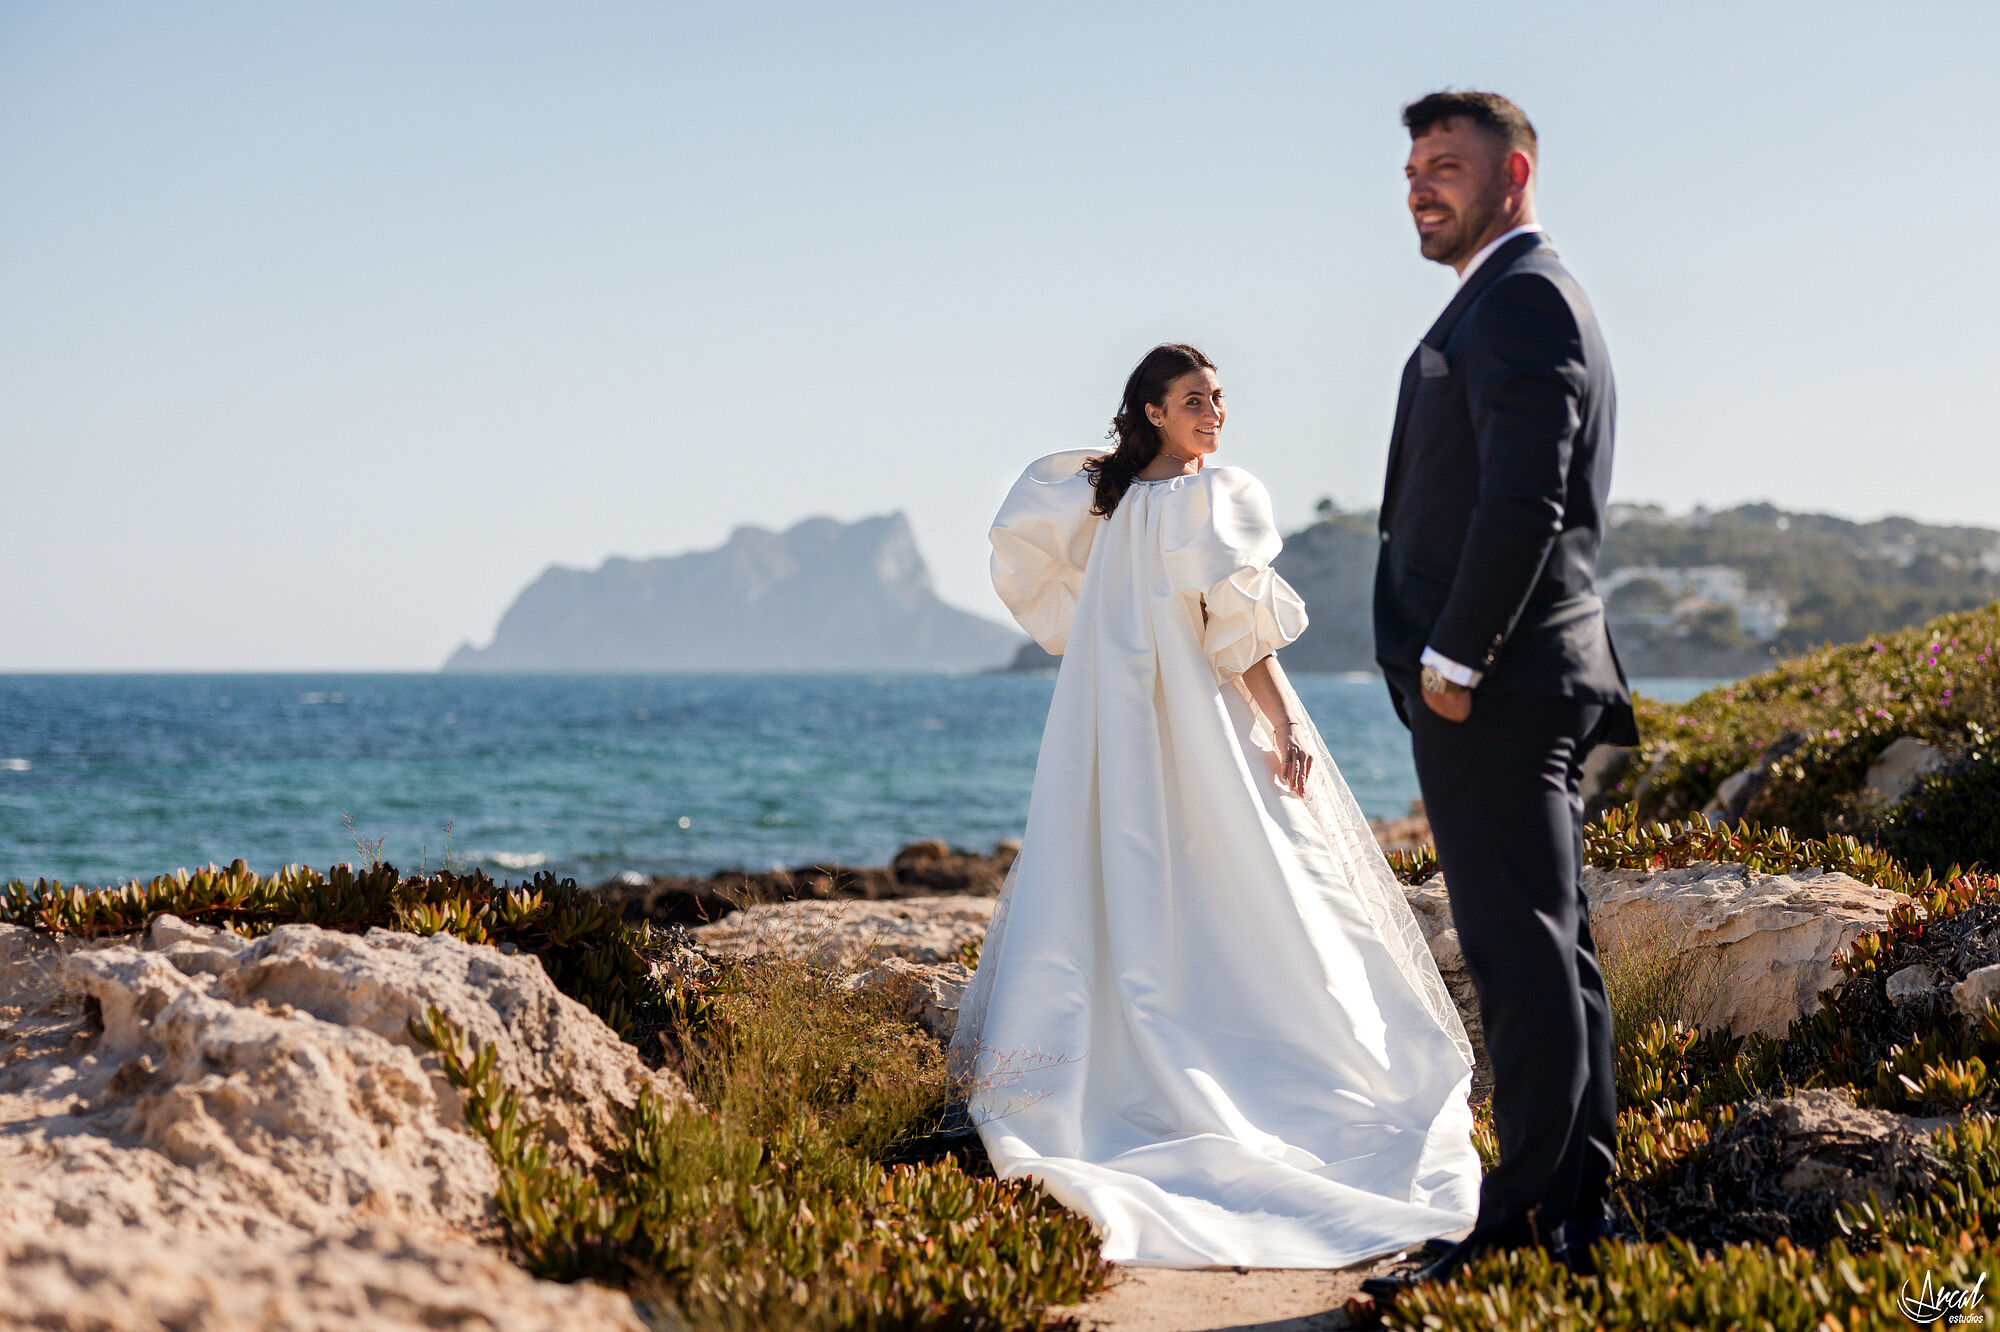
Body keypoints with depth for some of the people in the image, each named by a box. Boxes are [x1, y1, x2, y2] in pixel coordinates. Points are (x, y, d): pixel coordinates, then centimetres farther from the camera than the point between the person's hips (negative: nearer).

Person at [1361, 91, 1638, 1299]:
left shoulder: (1518, 298, -11)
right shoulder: (1529, 299, 22)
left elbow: (1523, 500, -22)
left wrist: (1453, 659, -17)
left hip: (1492, 686, -11)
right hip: (1525, 681, 11)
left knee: (1524, 951, -9)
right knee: (1553, 948, 12)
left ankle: (1526, 1219, -7)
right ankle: (1580, 1204, 18)